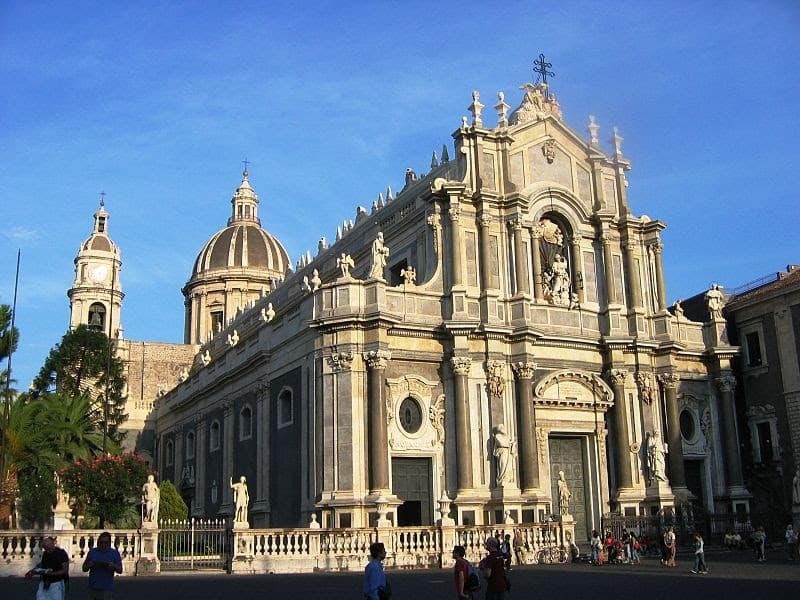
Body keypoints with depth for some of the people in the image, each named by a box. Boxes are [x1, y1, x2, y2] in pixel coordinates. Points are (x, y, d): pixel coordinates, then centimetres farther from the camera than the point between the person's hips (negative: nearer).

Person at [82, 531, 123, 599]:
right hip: (93, 587, 3)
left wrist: (114, 566, -18)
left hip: (107, 589, -2)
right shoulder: (92, 552, 9)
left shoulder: (114, 553, 5)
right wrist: (90, 565, -11)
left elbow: (120, 570, 2)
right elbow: (84, 568, 11)